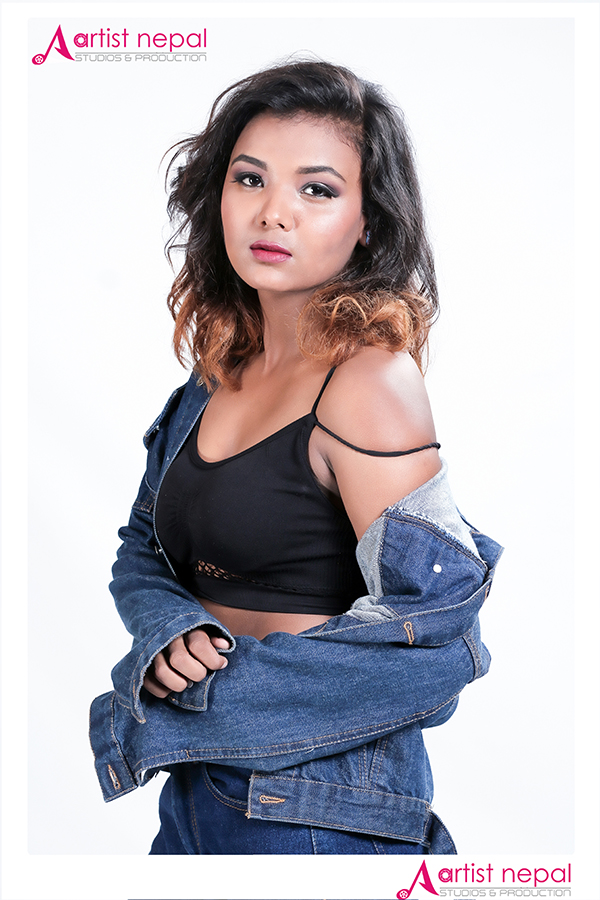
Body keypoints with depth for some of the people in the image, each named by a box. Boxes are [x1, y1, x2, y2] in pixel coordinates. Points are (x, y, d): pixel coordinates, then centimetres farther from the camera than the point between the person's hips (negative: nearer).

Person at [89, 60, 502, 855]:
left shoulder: (371, 380, -19)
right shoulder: (223, 367, 3)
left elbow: (431, 639, -23)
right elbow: (144, 549, 10)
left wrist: (183, 711, -18)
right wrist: (172, 634, -13)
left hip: (317, 806, -6)